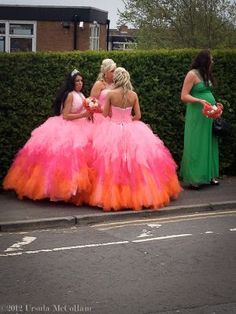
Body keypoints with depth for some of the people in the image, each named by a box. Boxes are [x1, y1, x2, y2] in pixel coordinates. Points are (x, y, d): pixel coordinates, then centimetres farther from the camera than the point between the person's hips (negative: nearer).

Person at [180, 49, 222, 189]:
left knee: (209, 144, 10)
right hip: (197, 115, -8)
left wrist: (215, 104, 11)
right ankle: (194, 179, 4)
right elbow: (184, 96, -14)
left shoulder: (206, 74, 12)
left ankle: (208, 175, 18)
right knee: (196, 145, -3)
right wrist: (200, 101, -24)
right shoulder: (192, 74, -11)